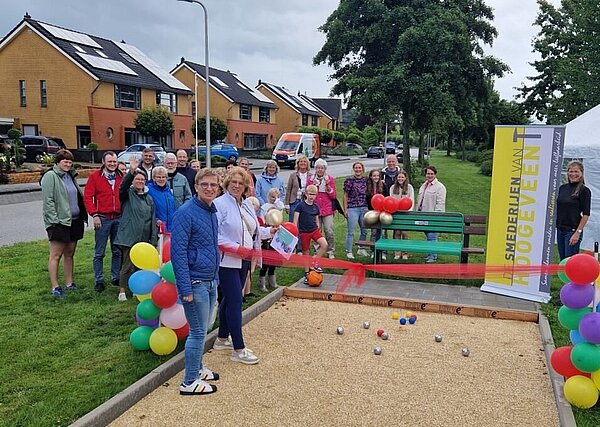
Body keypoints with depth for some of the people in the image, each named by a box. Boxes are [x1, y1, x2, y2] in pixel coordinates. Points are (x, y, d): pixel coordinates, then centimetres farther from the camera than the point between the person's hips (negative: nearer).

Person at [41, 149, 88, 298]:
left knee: (69, 254, 12)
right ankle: (55, 287, 2)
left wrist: (83, 216, 14)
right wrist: (55, 221, -19)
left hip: (74, 220, 8)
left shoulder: (71, 176, 16)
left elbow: (79, 196, 22)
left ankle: (69, 283, 20)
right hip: (59, 222, -8)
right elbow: (48, 201, -14)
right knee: (56, 255, -2)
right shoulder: (50, 176, -8)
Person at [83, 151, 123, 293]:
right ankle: (99, 280, 11)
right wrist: (94, 214, -12)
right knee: (99, 253, 3)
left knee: (117, 251, 11)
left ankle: (116, 277, 23)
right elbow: (87, 196, -5)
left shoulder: (121, 177, 9)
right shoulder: (95, 176, -1)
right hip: (102, 218, -3)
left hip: (118, 218, 4)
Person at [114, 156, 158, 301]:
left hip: (144, 238, 5)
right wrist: (132, 171, -38)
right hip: (129, 236, -5)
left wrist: (153, 238, 8)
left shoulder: (148, 198, 13)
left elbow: (152, 218, 13)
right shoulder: (128, 194, 0)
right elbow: (123, 186, -24)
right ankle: (122, 291, 6)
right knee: (128, 264, -4)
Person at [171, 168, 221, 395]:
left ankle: (197, 369, 35)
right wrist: (185, 289, -21)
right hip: (196, 282, -8)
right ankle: (189, 382, 14)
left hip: (210, 282, 8)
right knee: (198, 332, 0)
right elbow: (178, 252, -19)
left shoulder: (212, 212, 10)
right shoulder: (186, 213, -16)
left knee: (201, 329, 19)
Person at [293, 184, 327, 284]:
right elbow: (295, 220, -8)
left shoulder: (316, 206, 5)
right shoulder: (300, 206, -9)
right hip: (304, 232, -4)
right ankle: (306, 274, 21)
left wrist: (318, 231, 17)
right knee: (306, 253, 6)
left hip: (314, 230, 4)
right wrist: (296, 233, -11)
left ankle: (314, 263, -2)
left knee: (324, 244, -19)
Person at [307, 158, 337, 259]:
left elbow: (334, 196, 2)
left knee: (329, 232, -8)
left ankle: (331, 252, 5)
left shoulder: (330, 179, 5)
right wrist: (314, 185, -8)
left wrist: (327, 185, -11)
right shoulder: (310, 179, 8)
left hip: (327, 210, -1)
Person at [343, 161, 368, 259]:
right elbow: (345, 196, -2)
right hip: (352, 209, -5)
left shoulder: (365, 180, 8)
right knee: (351, 232, -2)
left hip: (364, 208, 5)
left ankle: (361, 249, 28)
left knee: (364, 230, 12)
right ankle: (349, 252, 7)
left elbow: (367, 194, 15)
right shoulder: (349, 180, -4)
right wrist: (345, 209, -6)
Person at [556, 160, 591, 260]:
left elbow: (586, 215, -10)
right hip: (560, 229, 6)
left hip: (573, 230, -6)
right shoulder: (562, 188, 9)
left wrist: (578, 233, -15)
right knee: (562, 261, 11)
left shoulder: (584, 190, -7)